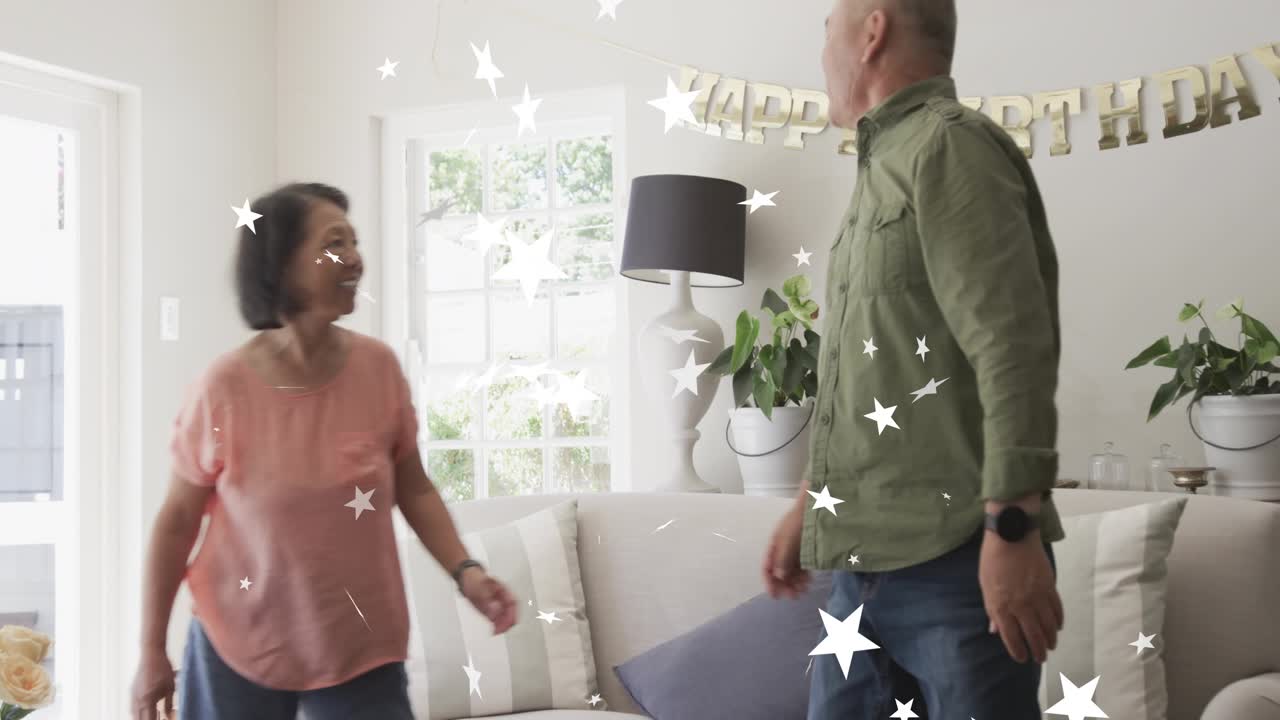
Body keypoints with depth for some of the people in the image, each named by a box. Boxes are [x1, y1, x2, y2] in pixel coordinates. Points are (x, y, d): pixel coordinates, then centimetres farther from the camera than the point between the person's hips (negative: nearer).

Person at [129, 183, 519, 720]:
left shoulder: (379, 367, -7)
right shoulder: (223, 391, -14)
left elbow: (413, 489, 5)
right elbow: (176, 523, -3)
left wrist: (464, 571, -10)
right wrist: (152, 652, 1)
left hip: (361, 649, 2)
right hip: (239, 647, -1)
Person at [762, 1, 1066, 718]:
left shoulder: (952, 145, -8)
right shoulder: (884, 166, 20)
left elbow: (1013, 345, -18)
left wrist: (1012, 528, -22)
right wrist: (811, 504, 27)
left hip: (955, 562, -8)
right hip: (863, 561, 8)